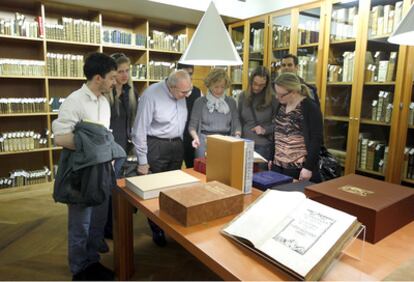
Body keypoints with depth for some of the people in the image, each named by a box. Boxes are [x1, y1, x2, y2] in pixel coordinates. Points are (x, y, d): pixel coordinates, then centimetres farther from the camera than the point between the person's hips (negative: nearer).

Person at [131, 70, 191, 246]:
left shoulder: (181, 95, 2)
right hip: (156, 147, -5)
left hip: (177, 145, 6)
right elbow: (139, 130, -15)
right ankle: (157, 230, 24)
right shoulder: (151, 94, -18)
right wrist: (142, 161, -12)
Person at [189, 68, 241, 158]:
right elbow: (192, 125, 2)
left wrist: (237, 138, -11)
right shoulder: (200, 102, 1)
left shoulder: (231, 102, 7)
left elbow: (236, 124, 7)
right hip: (205, 143, -1)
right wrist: (196, 137, -16)